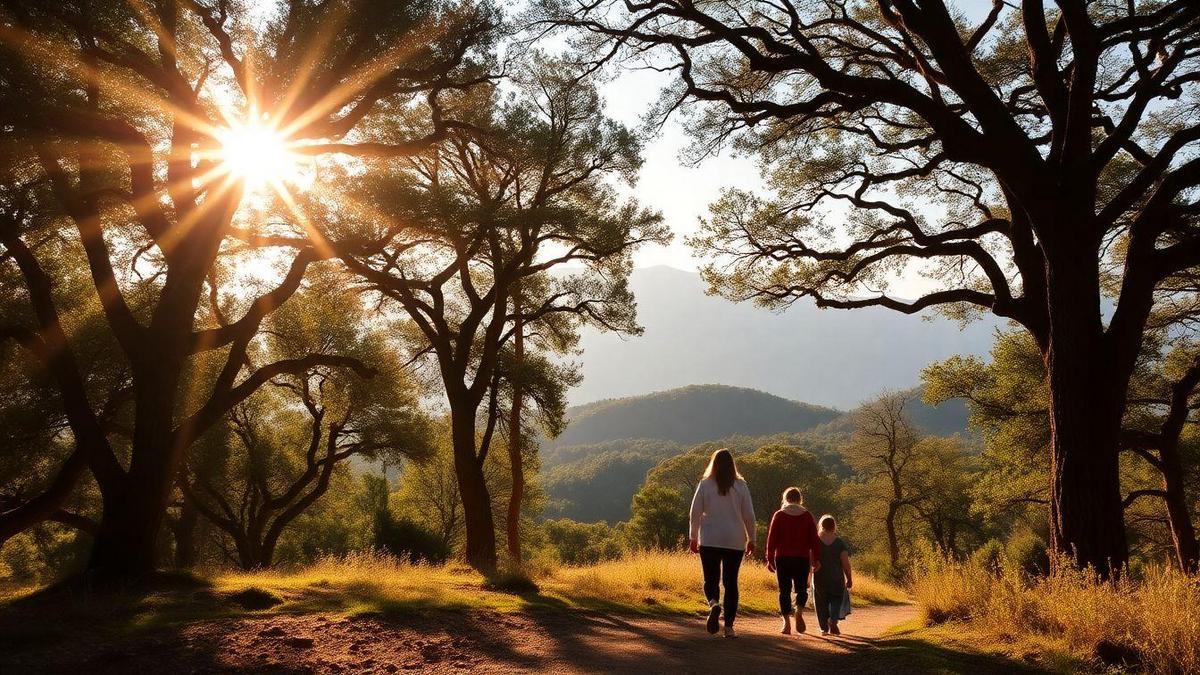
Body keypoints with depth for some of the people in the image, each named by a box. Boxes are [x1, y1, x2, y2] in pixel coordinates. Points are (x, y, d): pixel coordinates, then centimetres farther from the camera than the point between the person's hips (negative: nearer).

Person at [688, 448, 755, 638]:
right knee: (731, 582, 10)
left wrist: (693, 537, 9)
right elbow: (749, 515, 2)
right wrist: (751, 539, 11)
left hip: (710, 541, -1)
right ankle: (729, 626, 8)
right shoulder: (741, 486, 0)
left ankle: (713, 603, -24)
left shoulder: (705, 485, -2)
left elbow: (695, 513, -1)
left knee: (711, 580, 8)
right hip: (735, 542, 1)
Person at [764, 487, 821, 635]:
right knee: (801, 588, 12)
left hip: (782, 558, -1)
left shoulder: (779, 515, 1)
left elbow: (772, 539, -1)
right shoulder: (807, 516, 5)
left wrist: (770, 559, 4)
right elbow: (814, 539, 3)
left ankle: (787, 623, -2)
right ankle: (799, 612, -14)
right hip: (802, 559, 1)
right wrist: (816, 559, 7)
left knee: (784, 590, 5)